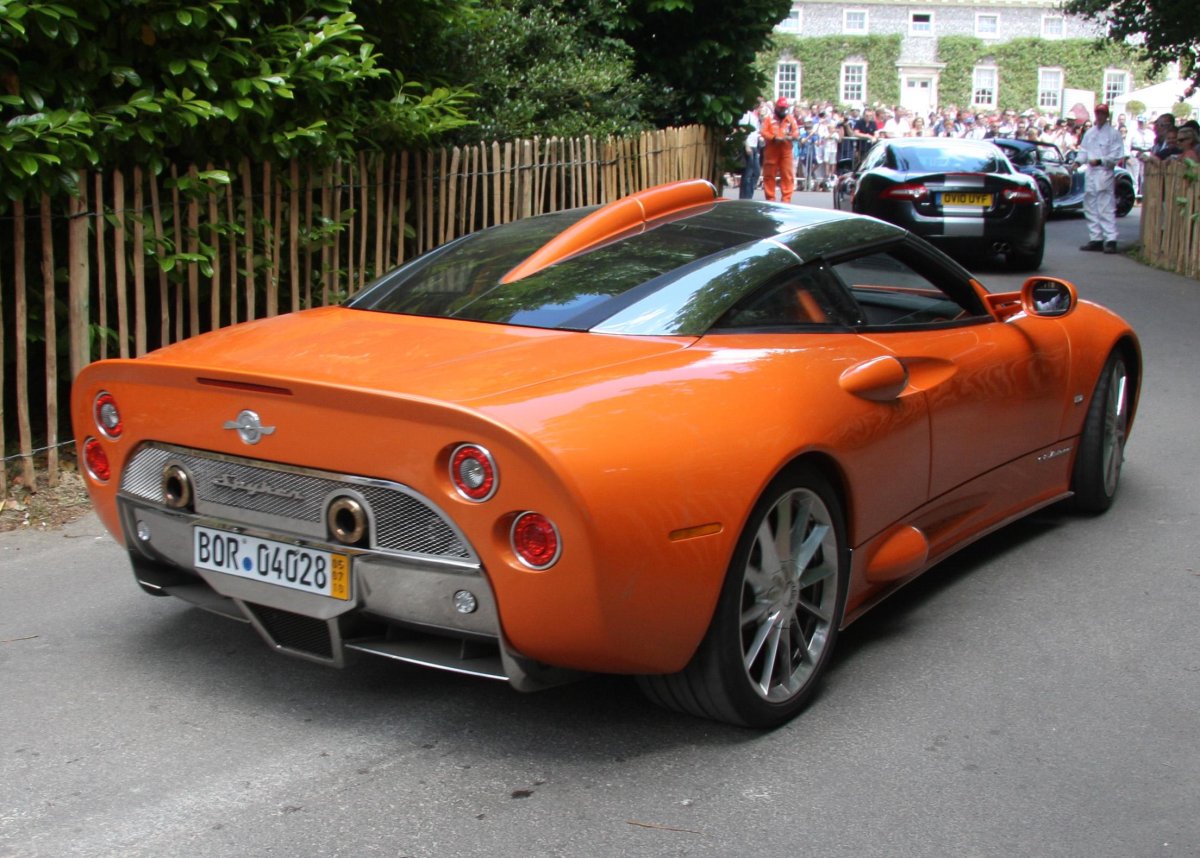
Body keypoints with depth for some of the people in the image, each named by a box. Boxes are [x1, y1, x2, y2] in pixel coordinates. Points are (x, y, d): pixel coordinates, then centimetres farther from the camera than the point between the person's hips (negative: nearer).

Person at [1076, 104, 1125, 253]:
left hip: (1105, 174, -7)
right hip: (1090, 173, 7)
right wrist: (1078, 161, -1)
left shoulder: (1113, 133, -2)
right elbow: (1083, 150, 17)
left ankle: (1111, 240, -14)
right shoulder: (1089, 133, 17)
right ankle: (1095, 239, 15)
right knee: (1090, 208, 9)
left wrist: (1100, 161, -18)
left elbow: (1116, 155, -8)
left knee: (1106, 208, -12)